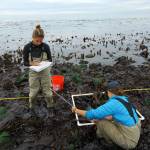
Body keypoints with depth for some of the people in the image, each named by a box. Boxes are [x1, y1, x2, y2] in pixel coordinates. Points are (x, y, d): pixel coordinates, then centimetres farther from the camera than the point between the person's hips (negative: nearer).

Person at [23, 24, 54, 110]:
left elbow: (50, 59, 1)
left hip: (45, 72, 0)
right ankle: (31, 108, 38)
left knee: (48, 92, 9)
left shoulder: (46, 46, -9)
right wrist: (33, 63, -24)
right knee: (33, 92, 10)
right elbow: (25, 62, -5)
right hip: (34, 73, 0)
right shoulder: (27, 47, -11)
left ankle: (50, 107, 33)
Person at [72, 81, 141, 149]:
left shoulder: (113, 103, -22)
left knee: (101, 121, -7)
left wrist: (76, 110, -3)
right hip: (135, 136, 8)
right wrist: (100, 117, 20)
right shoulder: (124, 99, 3)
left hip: (129, 141, -8)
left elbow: (92, 114, -17)